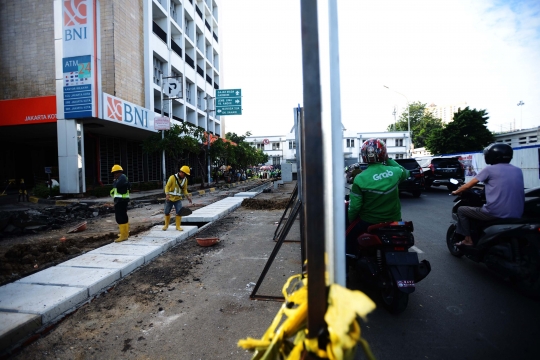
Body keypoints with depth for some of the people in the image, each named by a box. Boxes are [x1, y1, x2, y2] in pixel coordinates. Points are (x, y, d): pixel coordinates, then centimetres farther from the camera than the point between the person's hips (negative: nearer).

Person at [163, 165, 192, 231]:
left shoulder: (185, 179, -1)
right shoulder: (172, 177, -16)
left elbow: (184, 189, 6)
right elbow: (167, 187, -15)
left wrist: (188, 196, -9)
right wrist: (167, 195, -30)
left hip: (178, 199, 3)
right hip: (170, 198, -2)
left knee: (179, 212, -8)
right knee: (167, 212, 8)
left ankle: (178, 226, 5)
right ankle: (166, 225, 29)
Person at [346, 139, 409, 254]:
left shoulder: (360, 179, -19)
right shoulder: (395, 172, -9)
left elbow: (354, 206, -15)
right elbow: (405, 172, 18)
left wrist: (350, 221, 3)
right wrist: (389, 160, 19)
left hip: (368, 221, -3)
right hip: (393, 220, 4)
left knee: (349, 238, 18)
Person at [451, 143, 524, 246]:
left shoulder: (489, 169, -4)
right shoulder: (518, 171, 12)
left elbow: (468, 186, 1)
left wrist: (456, 191, 19)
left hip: (496, 213, -7)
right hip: (516, 214, 7)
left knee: (461, 210, 12)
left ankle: (468, 240, 13)